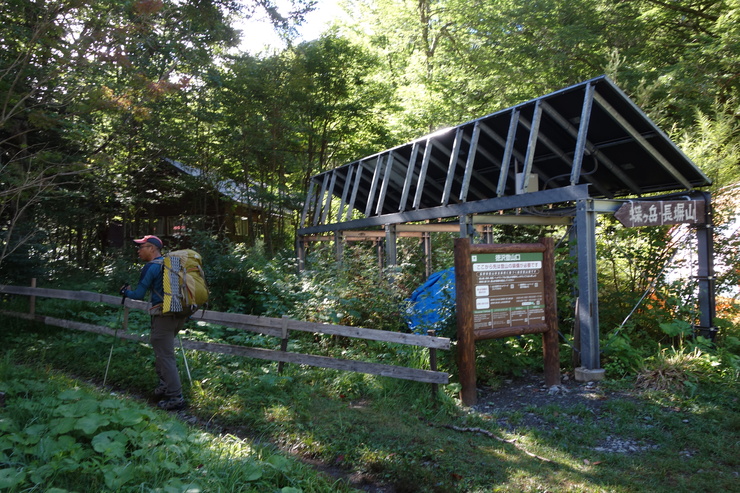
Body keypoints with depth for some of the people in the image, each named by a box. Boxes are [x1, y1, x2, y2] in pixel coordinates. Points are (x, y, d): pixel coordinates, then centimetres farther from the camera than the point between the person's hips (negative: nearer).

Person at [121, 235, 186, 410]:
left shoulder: (151, 267, -9)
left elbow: (138, 295, -6)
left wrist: (125, 292, 13)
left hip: (164, 315, -8)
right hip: (180, 314, 8)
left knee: (166, 356, -2)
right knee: (160, 348, 24)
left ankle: (175, 397, -1)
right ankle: (165, 385, 29)